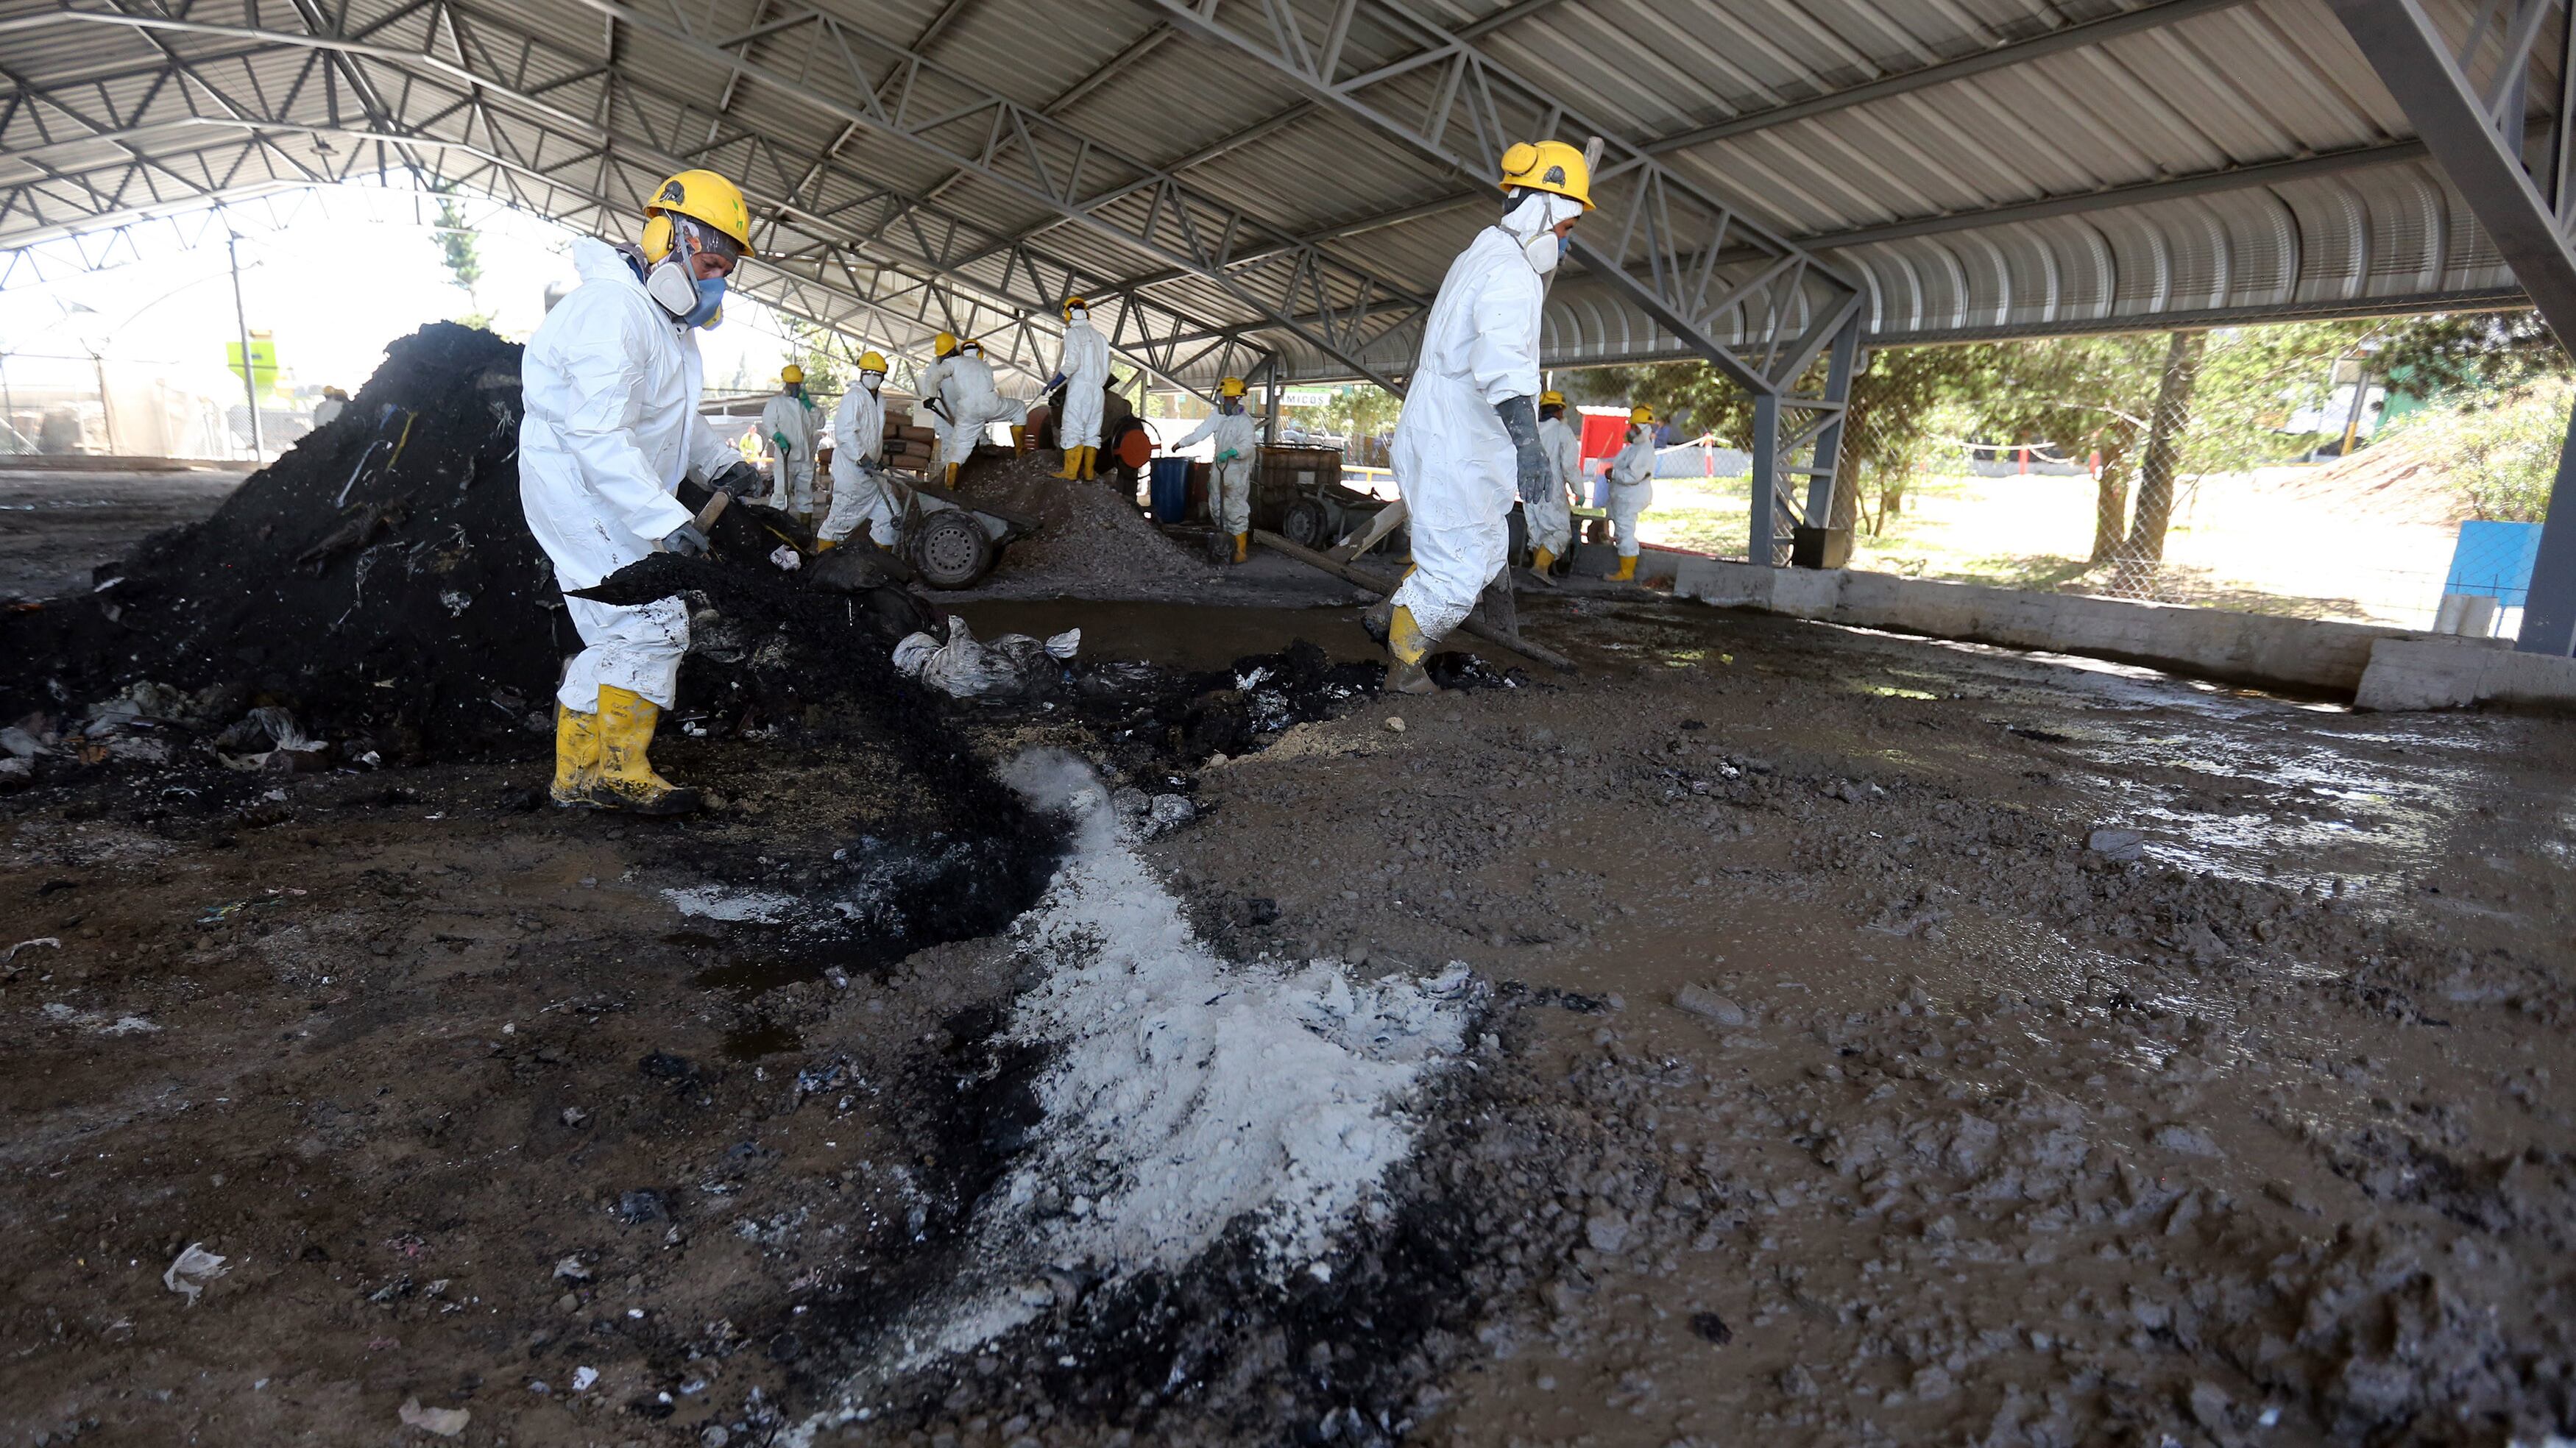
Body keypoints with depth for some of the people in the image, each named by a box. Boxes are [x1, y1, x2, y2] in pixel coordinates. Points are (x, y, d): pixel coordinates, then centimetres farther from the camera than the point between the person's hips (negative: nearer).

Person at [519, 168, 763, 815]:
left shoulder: (665, 319, 13)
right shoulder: (612, 309, -22)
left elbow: (672, 416, 24)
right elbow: (599, 434, -32)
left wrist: (721, 462, 7)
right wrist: (664, 518, -38)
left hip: (611, 497, 11)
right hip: (583, 495, -11)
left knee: (615, 638, 13)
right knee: (652, 625, -11)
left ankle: (579, 773, 23)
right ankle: (619, 773, 1)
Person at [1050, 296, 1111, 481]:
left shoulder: (1074, 332, -3)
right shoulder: (1100, 336, 17)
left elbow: (1073, 362, -14)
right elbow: (1106, 368, 16)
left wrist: (1056, 382, -7)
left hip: (1079, 387, -7)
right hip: (1098, 389, 7)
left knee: (1073, 429, -7)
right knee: (1092, 431, 7)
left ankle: (1070, 472, -11)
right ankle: (1088, 472, 5)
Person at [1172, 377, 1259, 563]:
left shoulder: (1244, 420, -15)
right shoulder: (1218, 415, 5)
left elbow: (1247, 446, -24)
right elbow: (1201, 432, 10)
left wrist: (1231, 452, -40)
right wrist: (1182, 443, 10)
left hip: (1237, 471, -8)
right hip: (1218, 470, 8)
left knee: (1236, 511, -8)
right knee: (1216, 508, 16)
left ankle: (1241, 550, -2)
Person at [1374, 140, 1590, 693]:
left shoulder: (1480, 256, 16)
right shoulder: (1510, 272, -18)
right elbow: (1502, 361, -37)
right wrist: (1527, 442, -48)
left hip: (1438, 435, 11)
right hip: (1454, 449, -11)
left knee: (1489, 548, 22)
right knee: (1456, 570, -1)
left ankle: (1393, 617, 29)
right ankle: (1404, 667, 13)